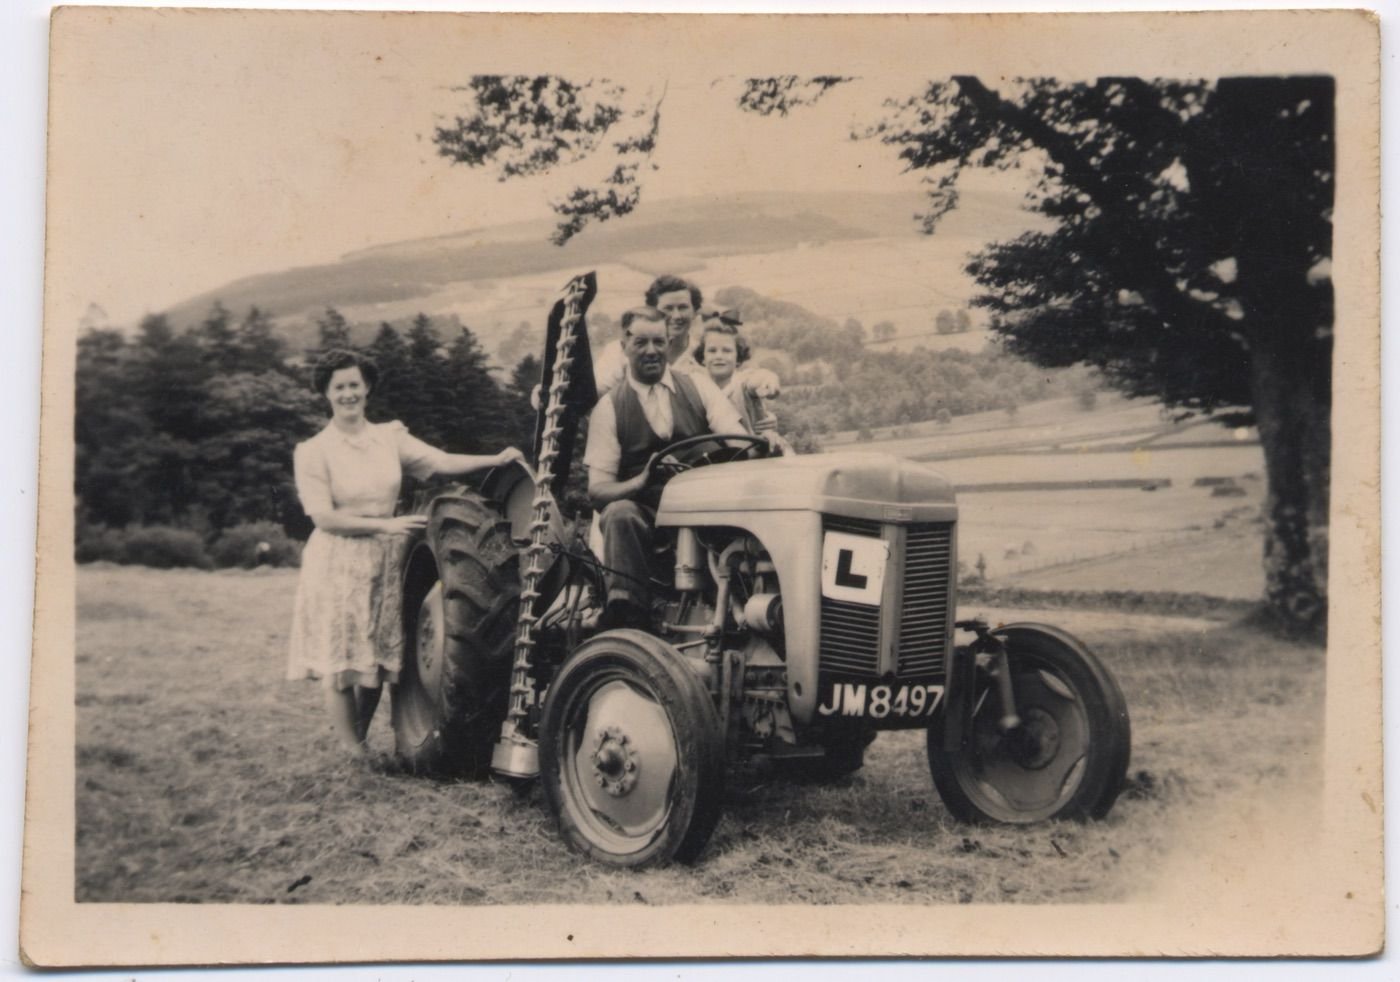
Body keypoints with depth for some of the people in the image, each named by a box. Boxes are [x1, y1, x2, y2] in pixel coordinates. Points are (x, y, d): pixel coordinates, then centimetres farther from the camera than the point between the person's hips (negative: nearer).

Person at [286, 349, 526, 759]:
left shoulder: (390, 437, 6)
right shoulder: (313, 451, -4)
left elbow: (442, 461, -5)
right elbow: (323, 516, -11)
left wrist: (497, 459, -18)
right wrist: (384, 524, -19)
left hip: (384, 561, 4)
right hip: (338, 563, -4)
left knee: (376, 659, 8)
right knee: (341, 662, -2)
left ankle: (357, 741, 25)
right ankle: (353, 756, 8)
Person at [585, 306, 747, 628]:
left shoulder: (698, 387, 13)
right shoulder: (609, 407, 7)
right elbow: (597, 489, -3)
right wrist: (642, 481, -24)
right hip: (644, 513, -1)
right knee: (620, 513, -35)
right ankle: (624, 612, -34)